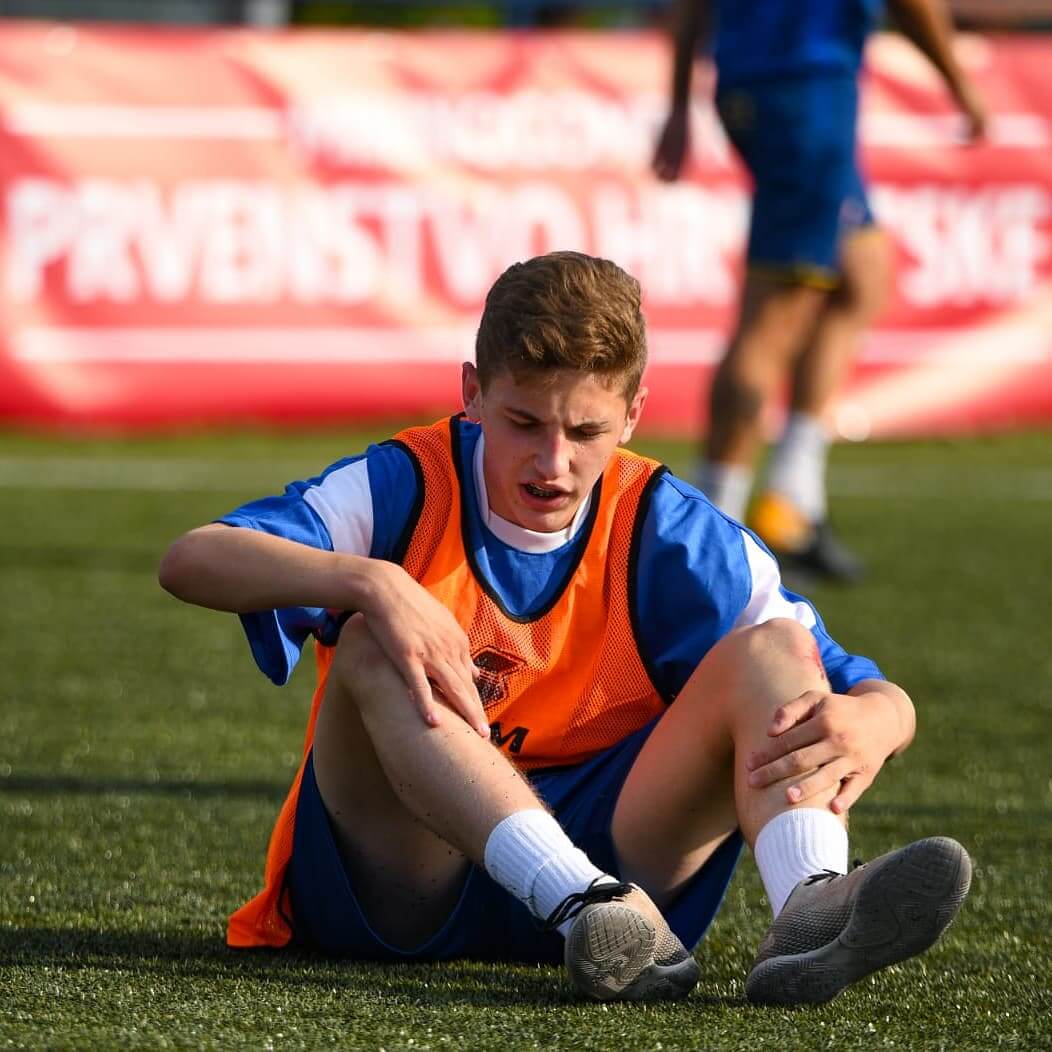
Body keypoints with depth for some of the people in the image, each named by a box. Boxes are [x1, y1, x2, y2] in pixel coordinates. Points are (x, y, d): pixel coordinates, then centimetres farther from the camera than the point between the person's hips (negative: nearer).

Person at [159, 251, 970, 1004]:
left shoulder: (666, 532, 1)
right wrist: (368, 581, -37)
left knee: (771, 650, -15)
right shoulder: (408, 488, -4)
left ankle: (810, 907, -47)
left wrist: (865, 725, -30)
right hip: (399, 881, -2)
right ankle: (585, 905, -49)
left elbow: (884, 700, -4)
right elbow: (190, 562, -20)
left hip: (604, 844, 2)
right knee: (372, 649, -28)